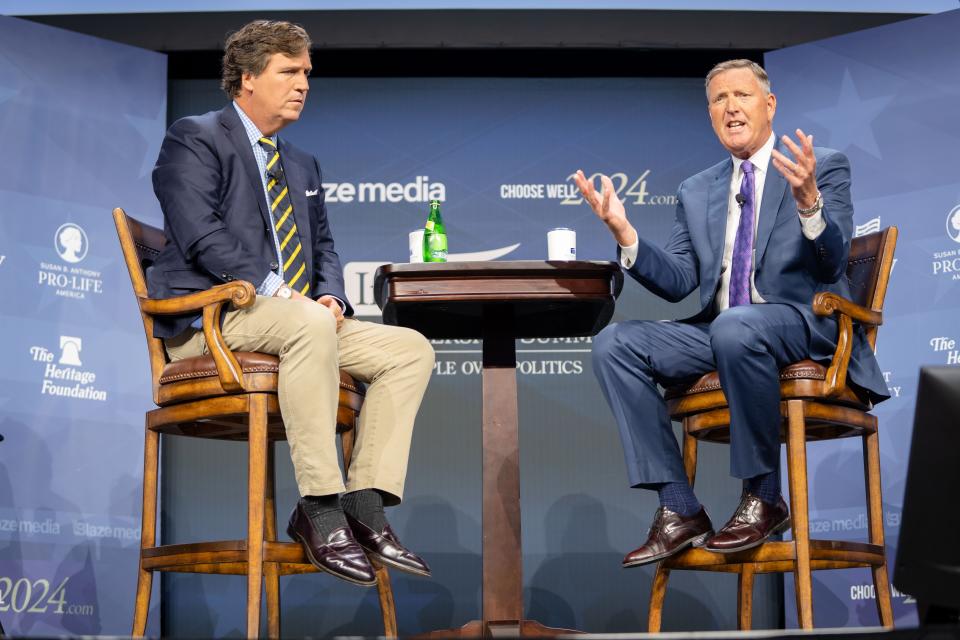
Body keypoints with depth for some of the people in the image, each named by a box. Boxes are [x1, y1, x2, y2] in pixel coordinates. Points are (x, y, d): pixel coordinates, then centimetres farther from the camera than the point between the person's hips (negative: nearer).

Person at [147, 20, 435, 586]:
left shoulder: (303, 165, 26)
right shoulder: (194, 139, 1)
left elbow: (324, 247, 23)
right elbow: (201, 235, -13)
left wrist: (331, 296, -1)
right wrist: (278, 292, -21)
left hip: (300, 319, 8)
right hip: (208, 319, -8)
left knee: (411, 348, -8)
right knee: (310, 324, -38)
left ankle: (365, 509, -16)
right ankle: (320, 512, -33)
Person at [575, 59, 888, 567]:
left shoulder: (825, 168, 3)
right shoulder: (696, 192, 17)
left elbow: (832, 263, -10)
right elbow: (678, 282, 9)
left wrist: (808, 205, -30)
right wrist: (625, 235, -7)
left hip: (803, 325, -5)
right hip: (720, 330, 6)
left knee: (735, 328, -39)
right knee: (614, 344, -16)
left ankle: (763, 499, -22)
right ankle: (679, 510, -17)